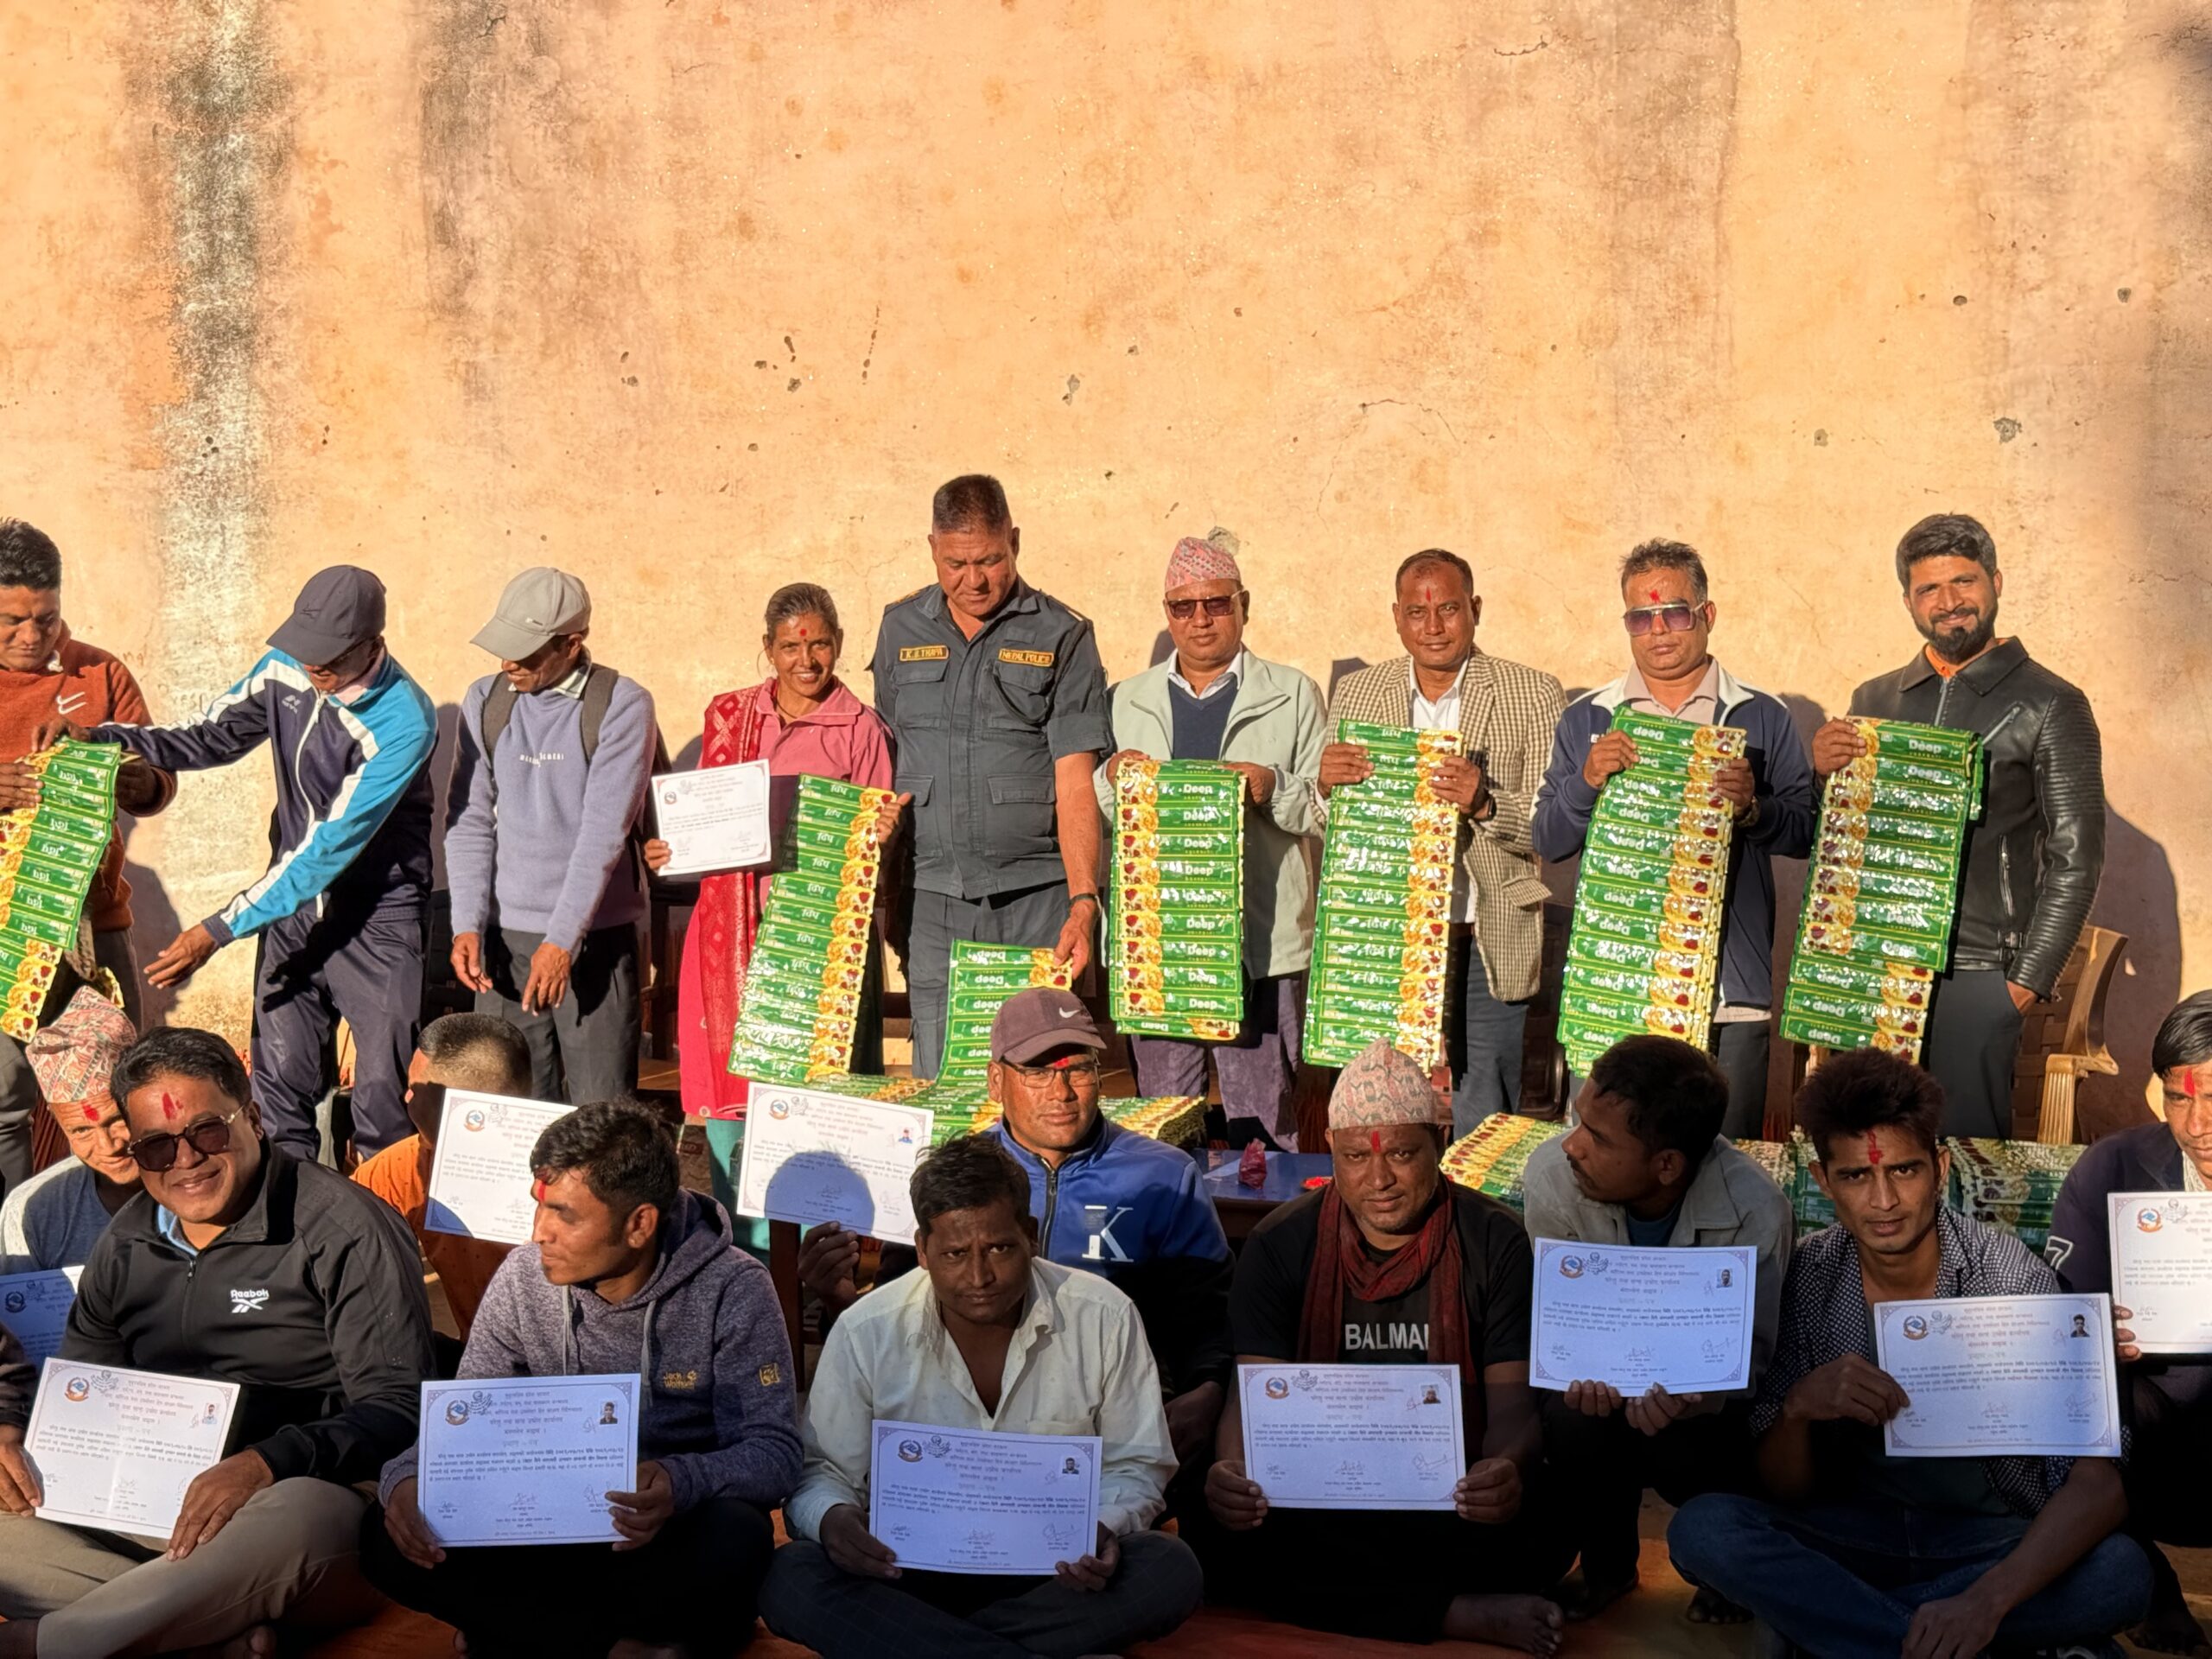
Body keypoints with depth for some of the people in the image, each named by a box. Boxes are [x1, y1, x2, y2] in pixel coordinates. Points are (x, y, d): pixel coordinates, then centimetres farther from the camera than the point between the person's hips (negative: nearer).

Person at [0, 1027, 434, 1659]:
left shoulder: (344, 1228, -6)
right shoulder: (126, 1245, 16)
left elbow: (398, 1410, -12)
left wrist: (266, 1464, -28)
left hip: (303, 1495, -6)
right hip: (147, 1507, 6)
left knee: (297, 1514, -40)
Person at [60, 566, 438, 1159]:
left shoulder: (404, 722, -24)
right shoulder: (286, 669, -4)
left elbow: (331, 846, -25)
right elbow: (212, 737, 11)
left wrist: (220, 930, -26)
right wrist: (103, 738, -7)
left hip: (377, 916, -5)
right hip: (294, 901, 5)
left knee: (384, 1093, -4)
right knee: (279, 1085, 6)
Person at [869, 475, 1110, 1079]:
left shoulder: (1061, 636, 0)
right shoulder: (901, 629, 11)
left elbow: (1075, 780, -6)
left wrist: (1083, 901, -16)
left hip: (1036, 897, -2)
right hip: (931, 898, 3)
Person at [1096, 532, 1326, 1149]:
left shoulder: (1294, 695, 8)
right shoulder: (1126, 701, 16)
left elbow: (1329, 810, 2)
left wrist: (1274, 789, -15)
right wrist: (1112, 777, -3)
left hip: (1261, 944, -2)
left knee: (1264, 1128, -1)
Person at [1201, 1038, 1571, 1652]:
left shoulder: (1497, 1243, -3)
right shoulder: (1280, 1245, -1)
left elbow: (1515, 1398, -9)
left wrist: (1509, 1467, -34)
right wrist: (1231, 1472, -32)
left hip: (1452, 1496, -1)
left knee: (1535, 1528, -32)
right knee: (1224, 1534, -30)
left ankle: (1342, 1600, -10)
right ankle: (1466, 1614, -21)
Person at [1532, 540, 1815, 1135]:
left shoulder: (1762, 717, 7)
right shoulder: (1586, 719, 10)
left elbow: (1807, 833, 4)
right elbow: (1548, 842, 6)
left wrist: (1753, 808, -15)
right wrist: (1587, 781, -11)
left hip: (1731, 992, -1)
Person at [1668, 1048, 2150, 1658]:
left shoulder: (2014, 1276, -13)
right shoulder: (1808, 1277, -8)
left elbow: (2098, 1486, -22)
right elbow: (1781, 1492, -4)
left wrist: (1986, 1600, -38)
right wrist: (1797, 1406, -28)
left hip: (1991, 1542, -1)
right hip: (1852, 1533, 1)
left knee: (2120, 1572, -32)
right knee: (1700, 1528, -27)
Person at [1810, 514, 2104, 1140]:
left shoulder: (2050, 706, 1)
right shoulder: (1874, 701, 14)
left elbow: (2075, 859, -1)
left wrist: (2029, 979, -7)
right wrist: (1821, 772, -4)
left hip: (1975, 976, -4)